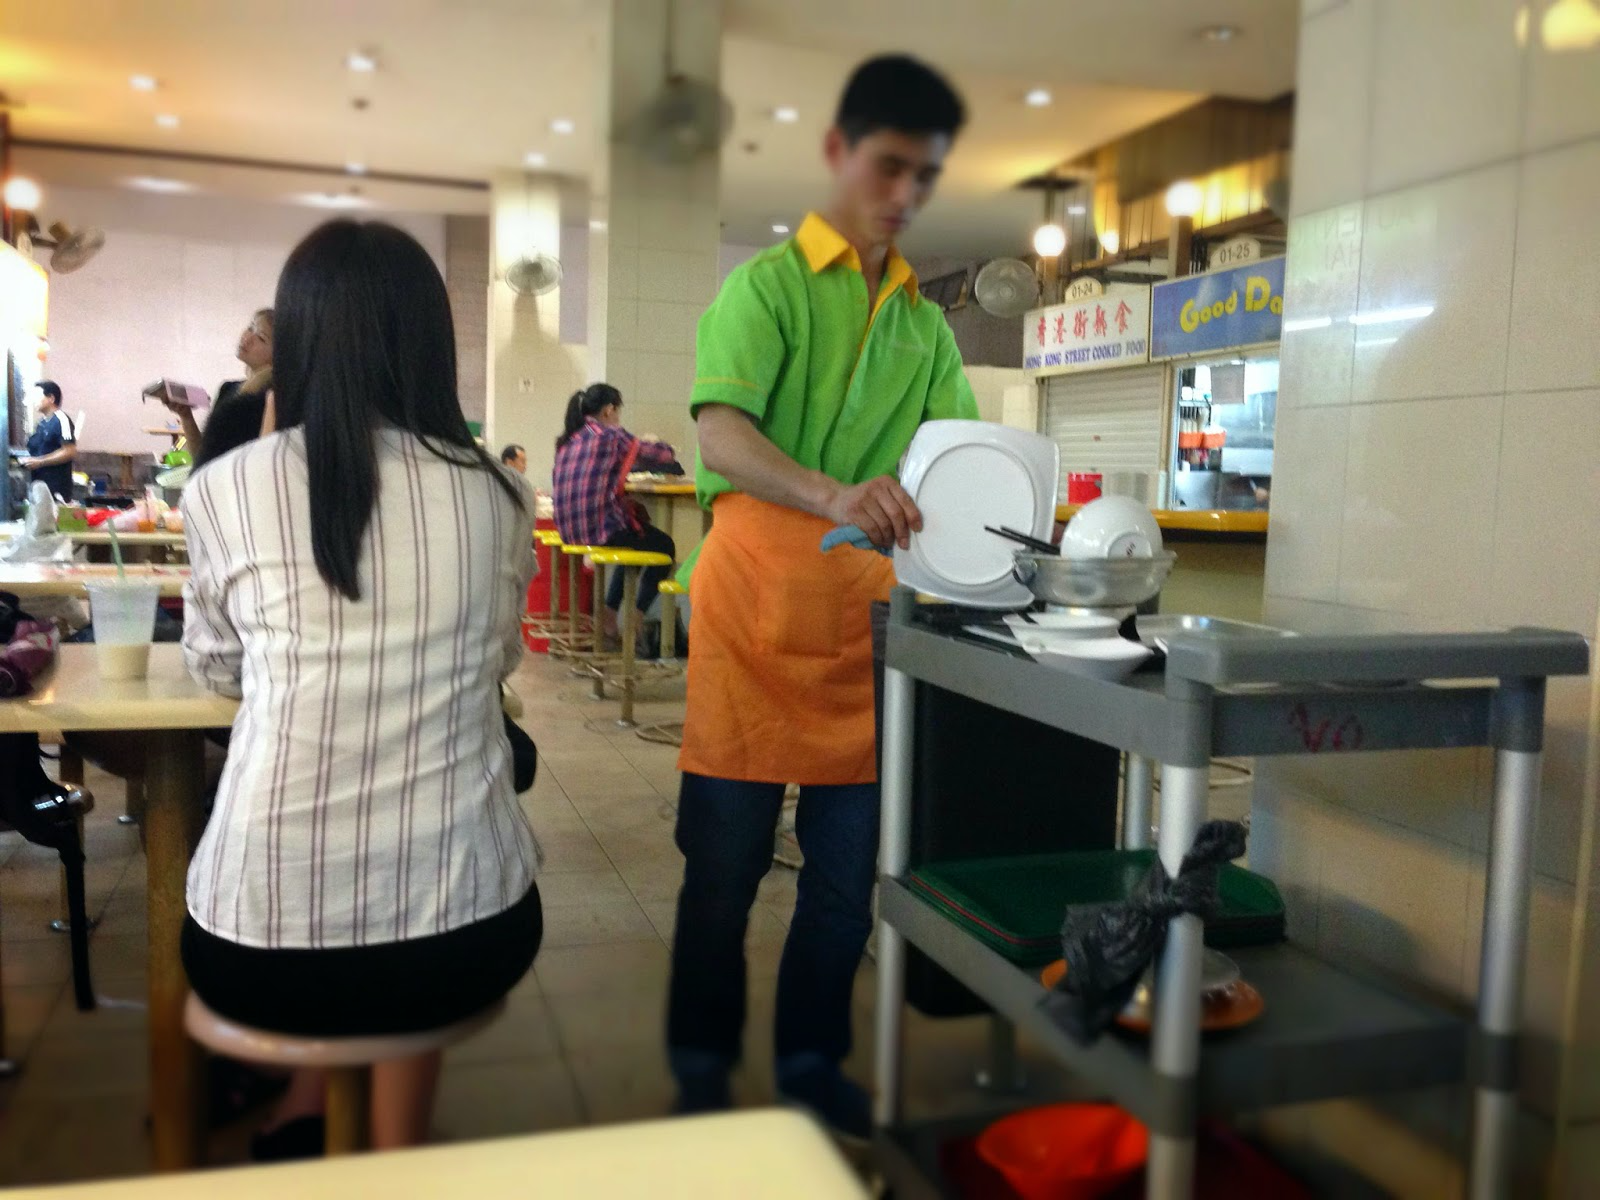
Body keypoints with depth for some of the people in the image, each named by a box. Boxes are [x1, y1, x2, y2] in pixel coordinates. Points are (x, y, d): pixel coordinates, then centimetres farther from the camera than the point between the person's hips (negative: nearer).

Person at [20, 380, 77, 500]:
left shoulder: (61, 420, -11)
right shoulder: (40, 423, 15)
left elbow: (70, 452, -18)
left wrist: (40, 462, -16)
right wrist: (28, 460, 6)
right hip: (38, 482, 8)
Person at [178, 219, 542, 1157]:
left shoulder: (226, 490, -4)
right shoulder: (499, 495, 0)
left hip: (261, 947, 0)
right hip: (468, 935, 1)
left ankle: (306, 1123, 31)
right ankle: (393, 1154, 37)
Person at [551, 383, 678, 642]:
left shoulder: (567, 440, 12)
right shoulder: (612, 436, -8)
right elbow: (665, 455, -1)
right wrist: (652, 444, 22)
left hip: (569, 530, 8)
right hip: (601, 529, -8)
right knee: (665, 546, 16)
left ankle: (610, 614, 27)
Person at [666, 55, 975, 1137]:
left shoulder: (926, 324, 15)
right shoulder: (766, 285, -2)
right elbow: (722, 436, -19)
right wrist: (831, 495, -37)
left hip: (869, 610, 5)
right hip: (758, 597, -4)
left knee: (850, 864, 10)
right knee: (728, 858, 4)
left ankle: (814, 1060, 28)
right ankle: (702, 1071, 23)